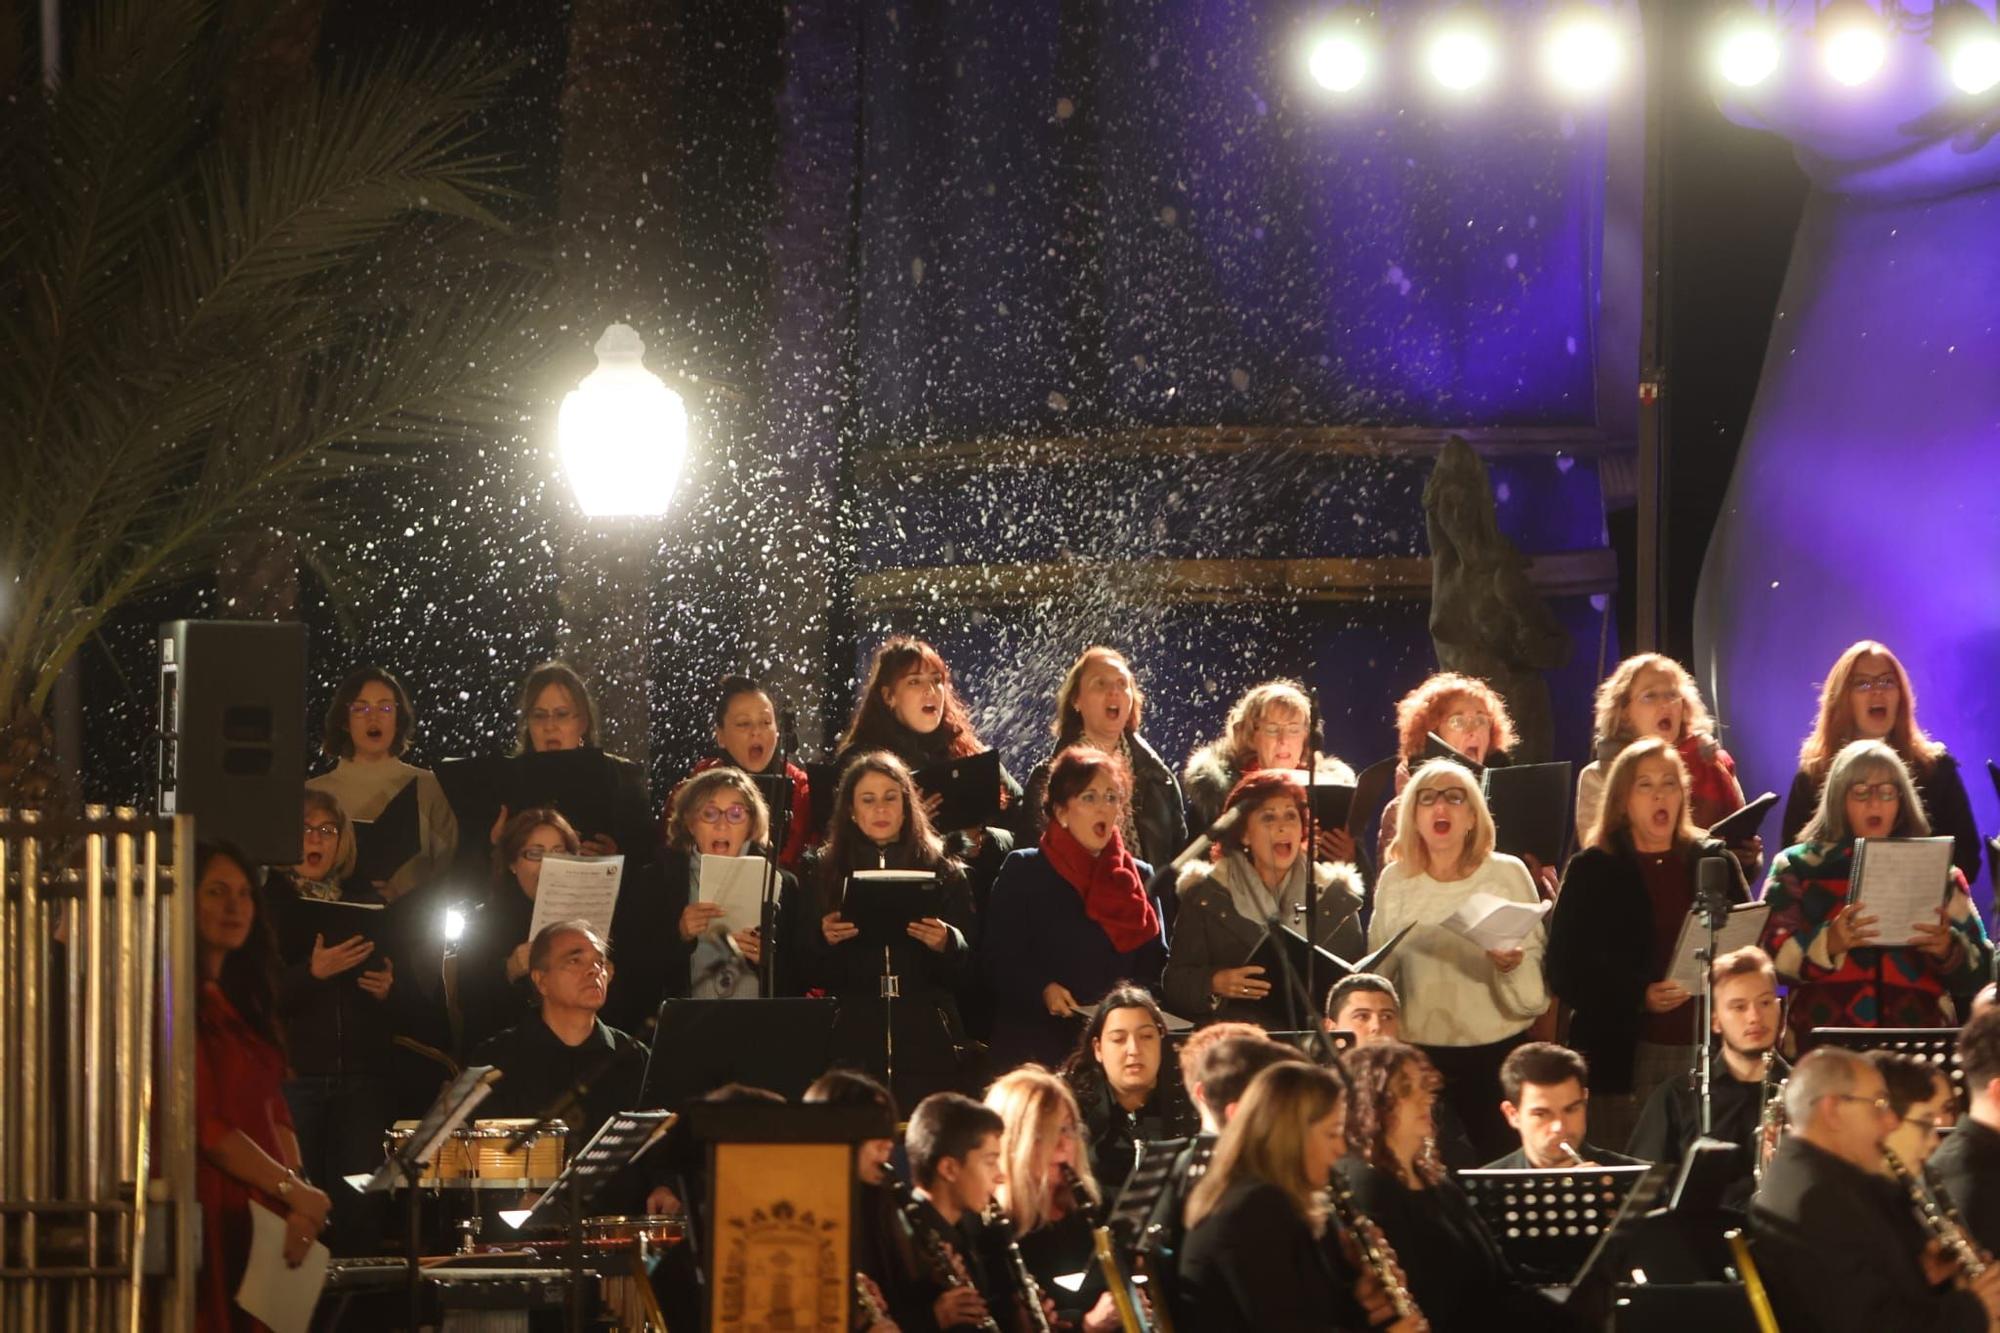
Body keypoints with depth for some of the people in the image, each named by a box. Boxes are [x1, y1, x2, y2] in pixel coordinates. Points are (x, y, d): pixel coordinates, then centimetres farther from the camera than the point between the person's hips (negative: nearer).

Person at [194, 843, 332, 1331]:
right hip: (211, 1217, -8)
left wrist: (298, 1204, -1)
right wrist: (293, 1191, -12)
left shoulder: (244, 1002, 18)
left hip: (265, 1219, 8)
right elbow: (200, 1123, -14)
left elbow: (275, 1116, 15)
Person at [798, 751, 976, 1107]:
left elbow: (968, 975, 6)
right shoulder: (823, 871, 11)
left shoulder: (945, 874, 10)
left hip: (928, 1047, 0)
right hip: (852, 1046, 0)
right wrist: (823, 940, -12)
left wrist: (946, 944, -13)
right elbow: (805, 974, 7)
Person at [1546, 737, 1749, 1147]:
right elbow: (1564, 973, 0)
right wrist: (1639, 999, -15)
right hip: (1625, 1061, -2)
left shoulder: (1715, 863, 14)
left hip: (1707, 1049, 2)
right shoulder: (1592, 872, 6)